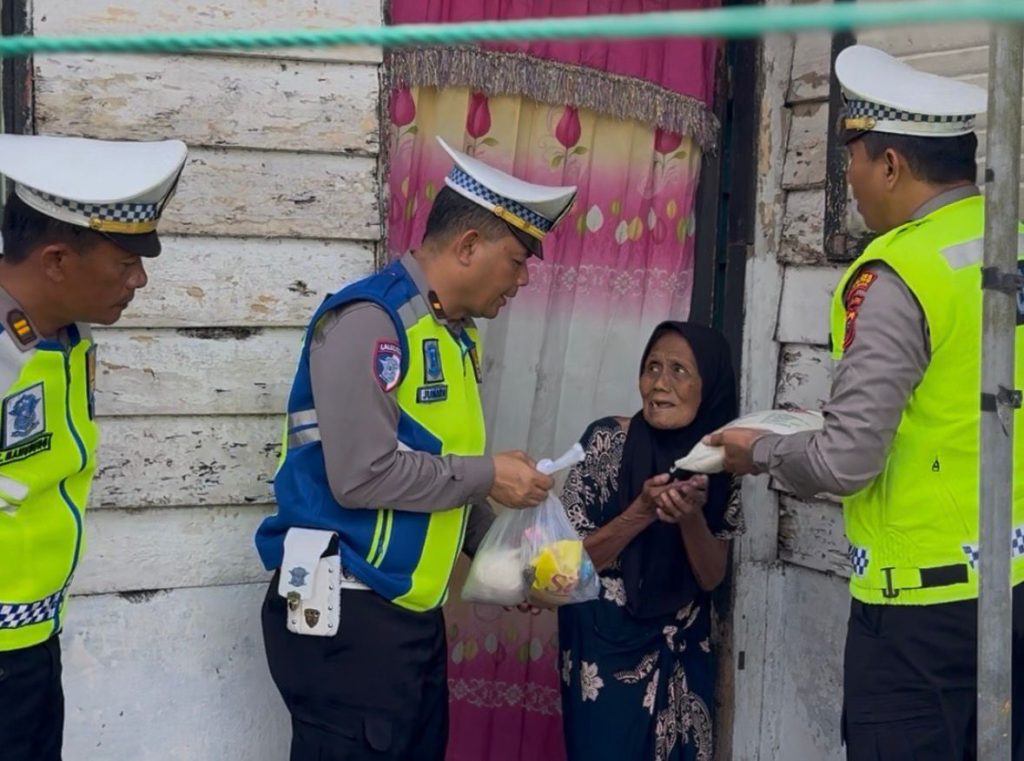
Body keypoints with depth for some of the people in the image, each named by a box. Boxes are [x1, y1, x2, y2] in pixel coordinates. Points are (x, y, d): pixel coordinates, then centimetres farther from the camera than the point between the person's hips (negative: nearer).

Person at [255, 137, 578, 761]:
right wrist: (487, 475, -13)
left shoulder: (456, 335, 12)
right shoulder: (370, 321, -16)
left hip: (414, 611, 9)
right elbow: (363, 475, -24)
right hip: (347, 614, -9)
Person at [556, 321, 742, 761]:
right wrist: (643, 511, -25)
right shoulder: (606, 440, -11)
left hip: (681, 654, 3)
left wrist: (691, 516, -22)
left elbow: (711, 577, -4)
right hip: (607, 647, -3)